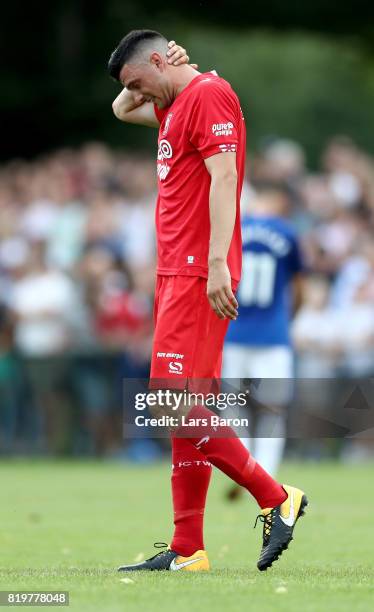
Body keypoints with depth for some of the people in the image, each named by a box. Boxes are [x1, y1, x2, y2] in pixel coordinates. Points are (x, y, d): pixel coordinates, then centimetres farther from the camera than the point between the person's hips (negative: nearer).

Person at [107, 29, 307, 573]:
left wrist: (218, 262, -26)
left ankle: (276, 499, -8)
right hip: (176, 272, 10)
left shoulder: (208, 94, -9)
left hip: (199, 274, -10)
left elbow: (223, 177, -19)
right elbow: (121, 110, 38)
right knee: (184, 407, 7)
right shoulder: (174, 106, 20)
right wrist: (140, 84, 17)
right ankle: (187, 551, 7)